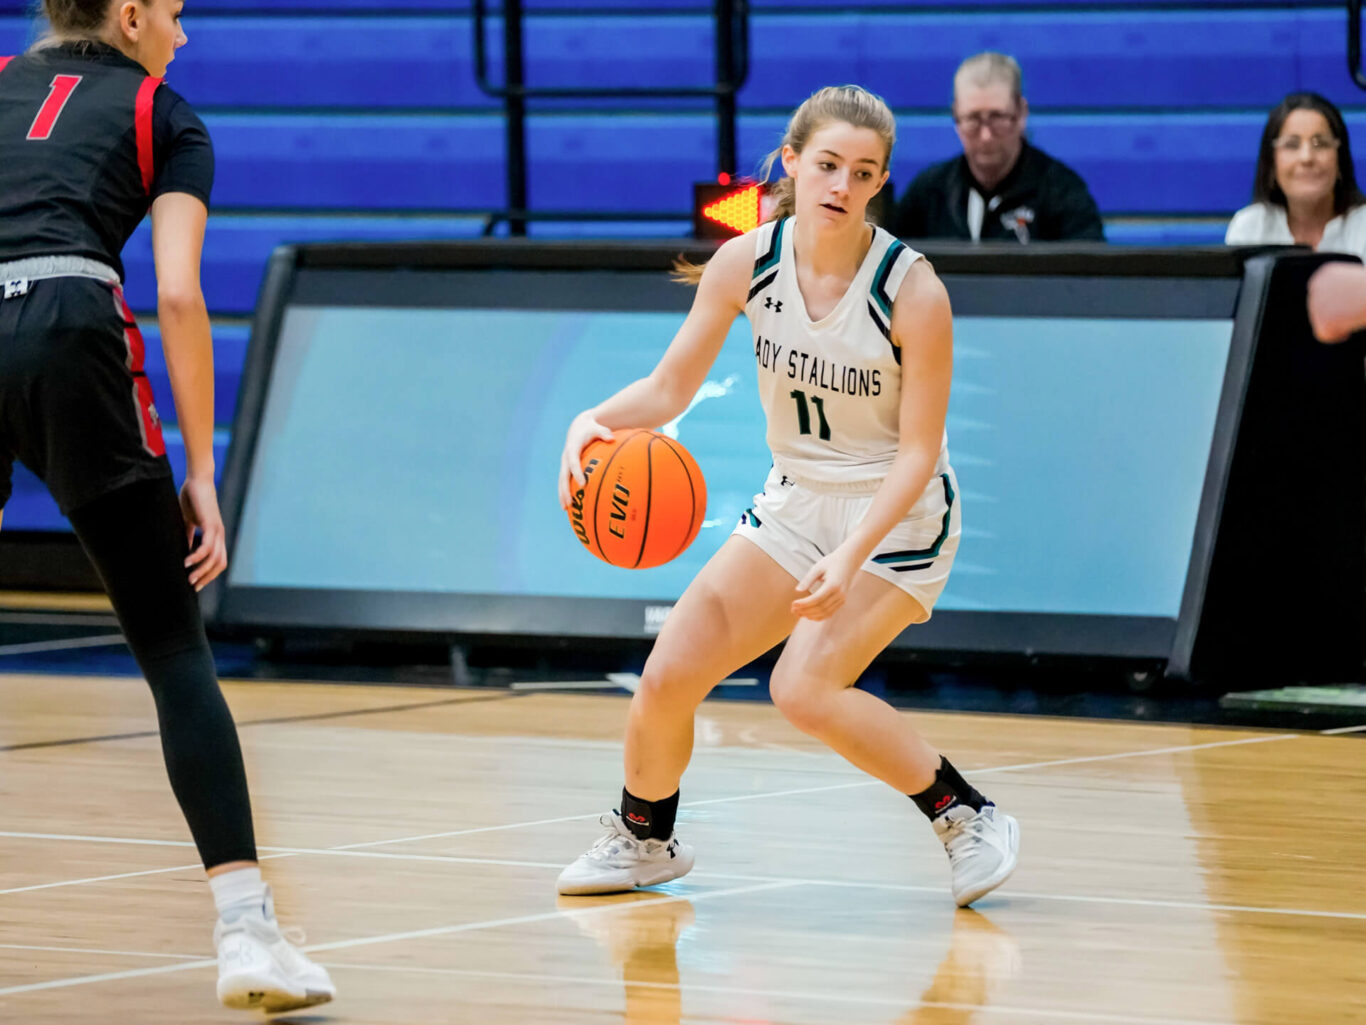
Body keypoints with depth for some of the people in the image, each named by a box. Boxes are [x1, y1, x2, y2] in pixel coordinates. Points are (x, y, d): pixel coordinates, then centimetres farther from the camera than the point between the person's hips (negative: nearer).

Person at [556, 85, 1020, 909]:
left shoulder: (912, 291, -23)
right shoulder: (747, 265, -10)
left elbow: (918, 452, -20)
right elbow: (669, 388, -3)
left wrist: (852, 556, -32)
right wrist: (596, 421, -25)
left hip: (900, 515, -5)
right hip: (797, 502, 5)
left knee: (806, 688, -24)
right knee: (668, 676, -1)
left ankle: (970, 819, -7)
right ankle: (643, 840, 26)